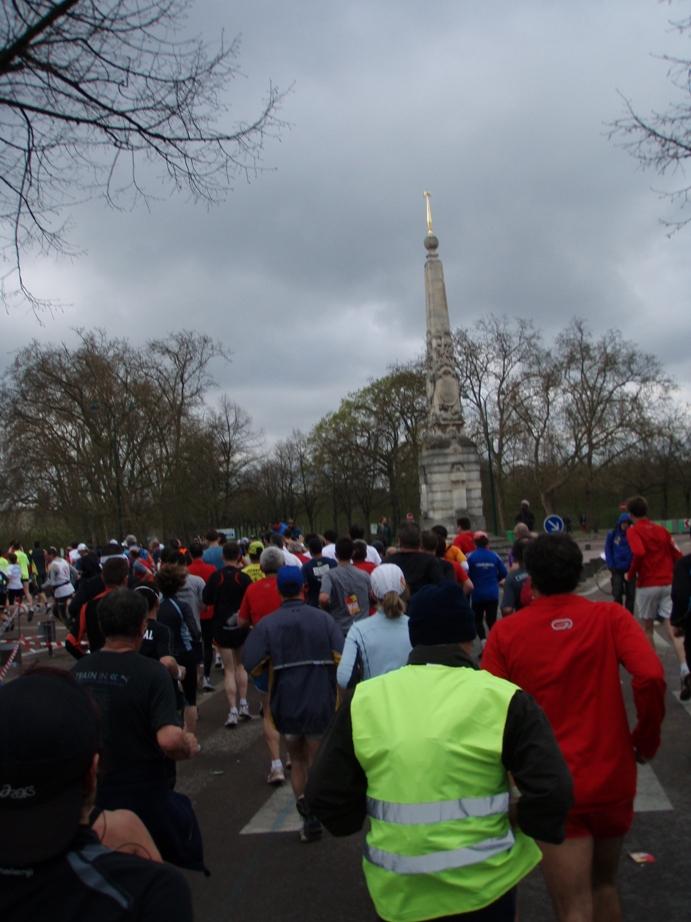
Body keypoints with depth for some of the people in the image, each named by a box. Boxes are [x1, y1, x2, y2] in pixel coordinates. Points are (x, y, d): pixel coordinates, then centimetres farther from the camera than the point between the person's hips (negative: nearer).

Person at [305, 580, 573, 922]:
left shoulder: (363, 699, -5)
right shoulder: (504, 699, -11)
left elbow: (323, 793, -2)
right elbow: (552, 791, -16)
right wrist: (517, 819, 2)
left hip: (395, 892, 2)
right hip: (482, 885, -1)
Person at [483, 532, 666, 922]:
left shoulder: (505, 632, -8)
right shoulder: (610, 617, -7)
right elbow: (651, 676, -21)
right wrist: (647, 738, -4)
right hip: (614, 779, 2)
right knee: (605, 883, 27)